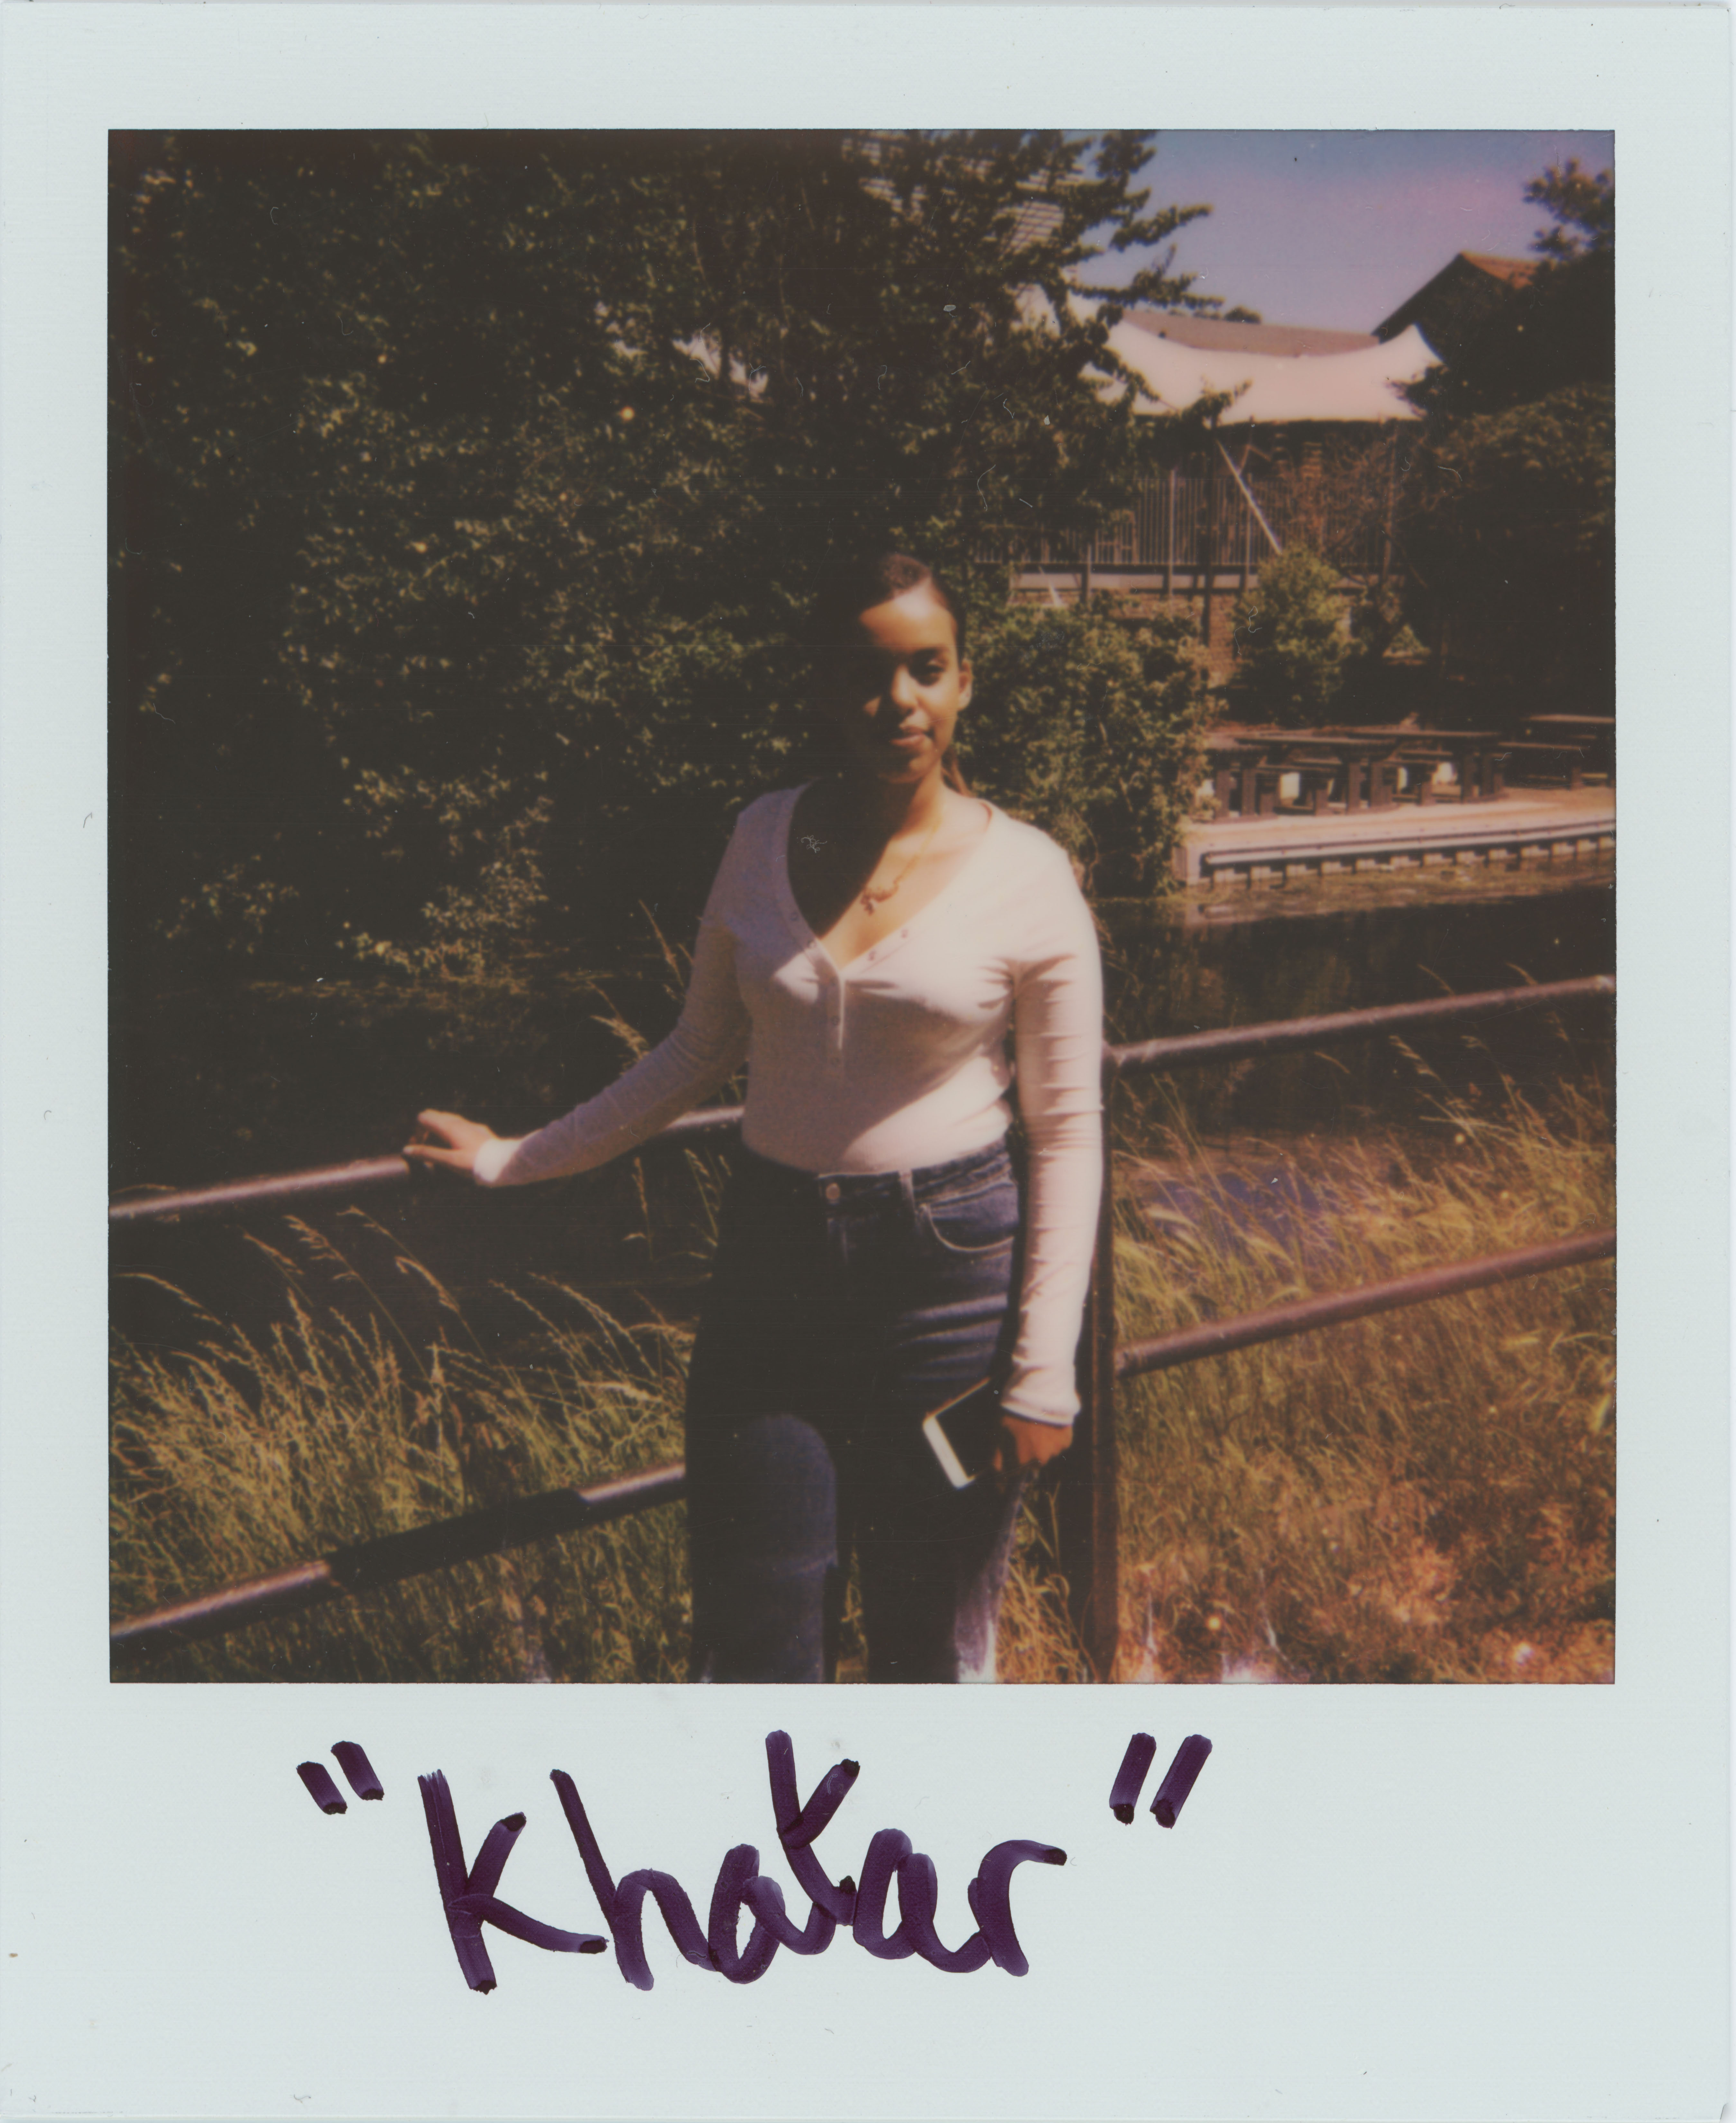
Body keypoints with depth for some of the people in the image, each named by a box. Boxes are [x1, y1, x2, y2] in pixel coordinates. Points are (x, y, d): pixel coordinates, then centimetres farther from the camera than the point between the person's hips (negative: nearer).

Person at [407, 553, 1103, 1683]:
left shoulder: (1027, 876, -8)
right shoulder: (766, 838, 2)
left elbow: (1067, 1133, -4)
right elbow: (698, 1054, 12)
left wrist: (1043, 1375, -6)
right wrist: (511, 1160, 12)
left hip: (953, 1267, -2)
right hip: (772, 1262, 3)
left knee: (935, 1643, 11)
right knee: (757, 1637, 8)